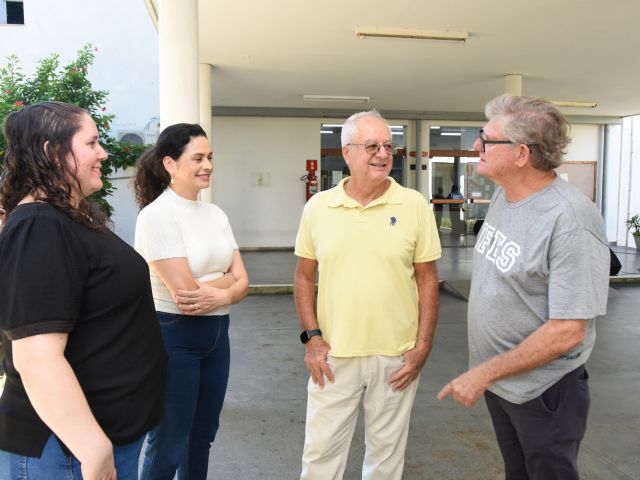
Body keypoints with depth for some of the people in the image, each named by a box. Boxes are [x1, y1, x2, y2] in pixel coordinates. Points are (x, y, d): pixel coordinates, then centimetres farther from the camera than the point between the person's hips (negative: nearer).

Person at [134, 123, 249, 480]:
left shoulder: (215, 213, 6)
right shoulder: (156, 214, -15)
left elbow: (242, 282, 2)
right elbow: (184, 292, -21)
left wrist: (217, 294, -16)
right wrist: (225, 281, -7)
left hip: (217, 334, 7)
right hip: (173, 337, -7)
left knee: (202, 436, 21)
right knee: (169, 447, 8)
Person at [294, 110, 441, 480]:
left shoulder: (415, 206, -5)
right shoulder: (318, 207, -1)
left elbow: (427, 280, -1)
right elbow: (304, 276, 6)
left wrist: (422, 347, -5)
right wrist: (311, 336, -1)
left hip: (396, 356, 0)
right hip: (333, 355, 1)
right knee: (321, 449, 13)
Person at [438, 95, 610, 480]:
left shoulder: (571, 219, -27)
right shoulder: (503, 194, -2)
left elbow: (566, 332, -26)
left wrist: (484, 373, -22)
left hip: (543, 390, -7)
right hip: (497, 378, 7)